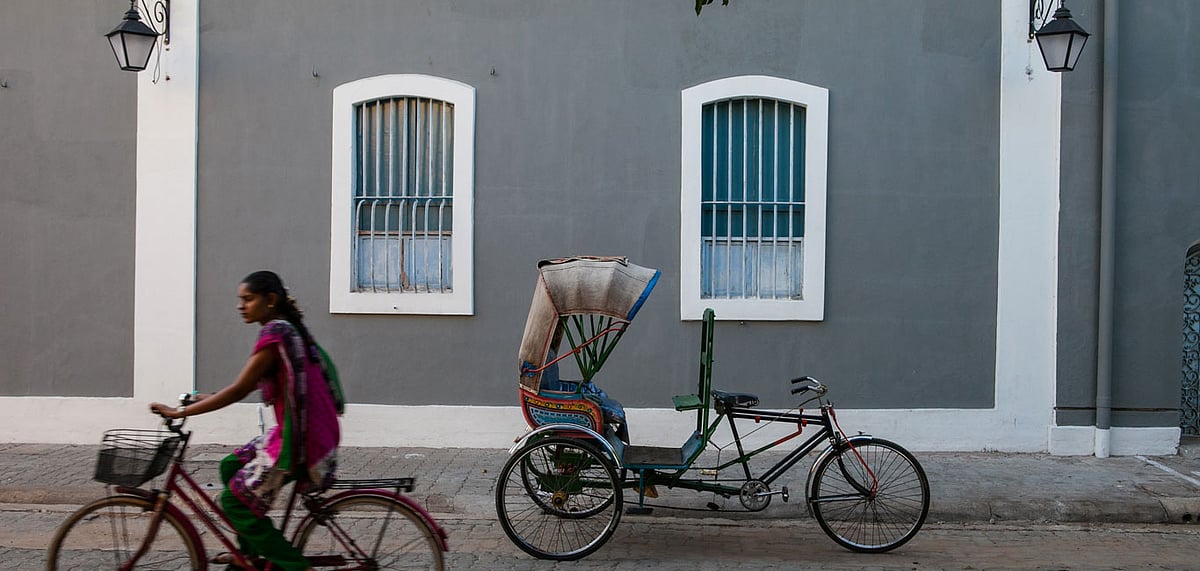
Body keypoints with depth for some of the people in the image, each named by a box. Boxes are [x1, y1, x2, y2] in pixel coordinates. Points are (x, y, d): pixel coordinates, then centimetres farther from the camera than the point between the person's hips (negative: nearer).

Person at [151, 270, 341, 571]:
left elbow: (239, 390, -18)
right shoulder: (289, 328, 14)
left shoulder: (275, 332, -15)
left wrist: (180, 412, -14)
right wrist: (209, 398, 20)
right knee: (231, 466, 20)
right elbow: (251, 386, 22)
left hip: (299, 440, -10)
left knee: (236, 501, -2)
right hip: (307, 432, 10)